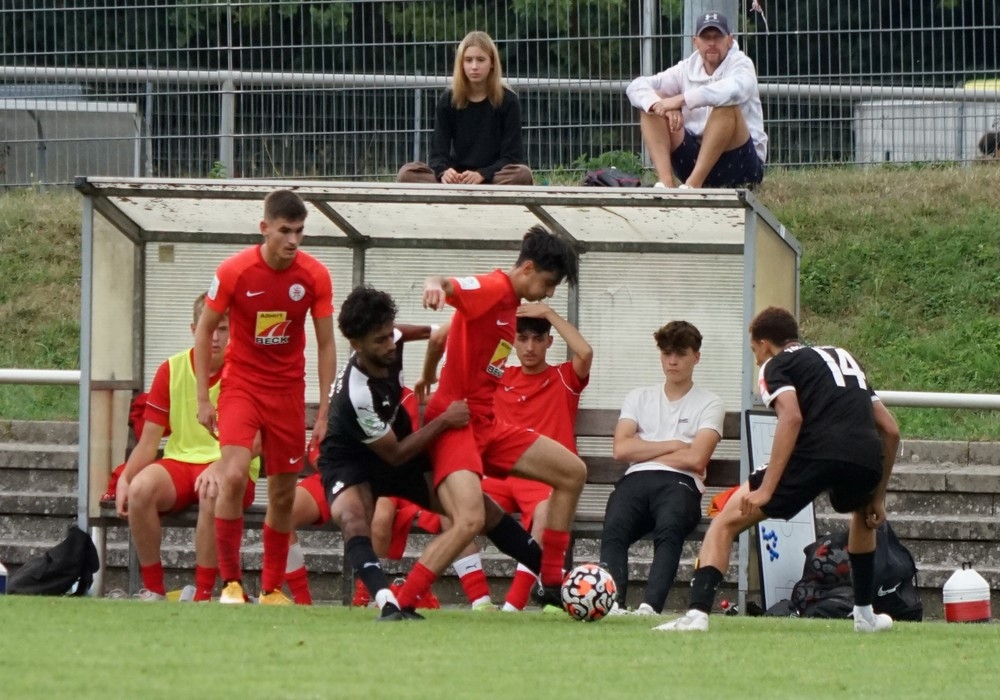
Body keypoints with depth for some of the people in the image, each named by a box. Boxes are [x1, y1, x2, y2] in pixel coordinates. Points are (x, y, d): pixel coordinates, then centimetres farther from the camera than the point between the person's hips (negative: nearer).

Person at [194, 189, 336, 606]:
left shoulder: (315, 277, -7)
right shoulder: (234, 272, -12)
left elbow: (326, 345, 1)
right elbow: (205, 331, -1)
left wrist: (325, 411, -3)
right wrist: (203, 399, -5)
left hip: (288, 391, 2)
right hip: (241, 383, -2)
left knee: (284, 493, 5)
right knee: (233, 476, -21)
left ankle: (272, 588, 19)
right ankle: (230, 582, -12)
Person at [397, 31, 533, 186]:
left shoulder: (508, 101, -2)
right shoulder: (448, 101, 4)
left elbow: (512, 156, -6)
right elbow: (439, 152, 0)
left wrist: (481, 175, -25)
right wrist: (444, 172, -25)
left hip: (493, 179, -2)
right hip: (457, 178, 2)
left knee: (522, 174, -35)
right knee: (407, 173, -23)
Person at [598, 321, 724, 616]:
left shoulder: (709, 404, 14)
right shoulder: (639, 397, 24)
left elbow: (696, 459, -2)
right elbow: (621, 449, 8)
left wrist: (644, 451, 6)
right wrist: (672, 445, 5)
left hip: (680, 483, -2)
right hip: (636, 480, 2)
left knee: (669, 528, -39)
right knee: (615, 528, -34)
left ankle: (650, 607, -55)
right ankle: (614, 603, -50)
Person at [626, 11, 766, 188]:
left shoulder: (740, 64, -6)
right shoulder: (687, 69, 7)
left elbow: (736, 89, -32)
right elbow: (636, 87, -2)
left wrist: (682, 99, -37)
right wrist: (659, 105, -25)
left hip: (740, 164, -5)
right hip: (695, 159, 5)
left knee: (726, 106, -31)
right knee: (650, 104, -8)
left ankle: (693, 183, -37)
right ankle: (665, 182, -28)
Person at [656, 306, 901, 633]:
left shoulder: (775, 365, 15)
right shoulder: (842, 357, 34)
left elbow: (791, 417, -7)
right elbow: (890, 430, 29)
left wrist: (767, 489, -9)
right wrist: (878, 497, 35)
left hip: (816, 454, -5)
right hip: (867, 460, 6)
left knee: (725, 523, 5)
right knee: (864, 514, 42)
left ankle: (697, 613, -14)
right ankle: (865, 614, 38)